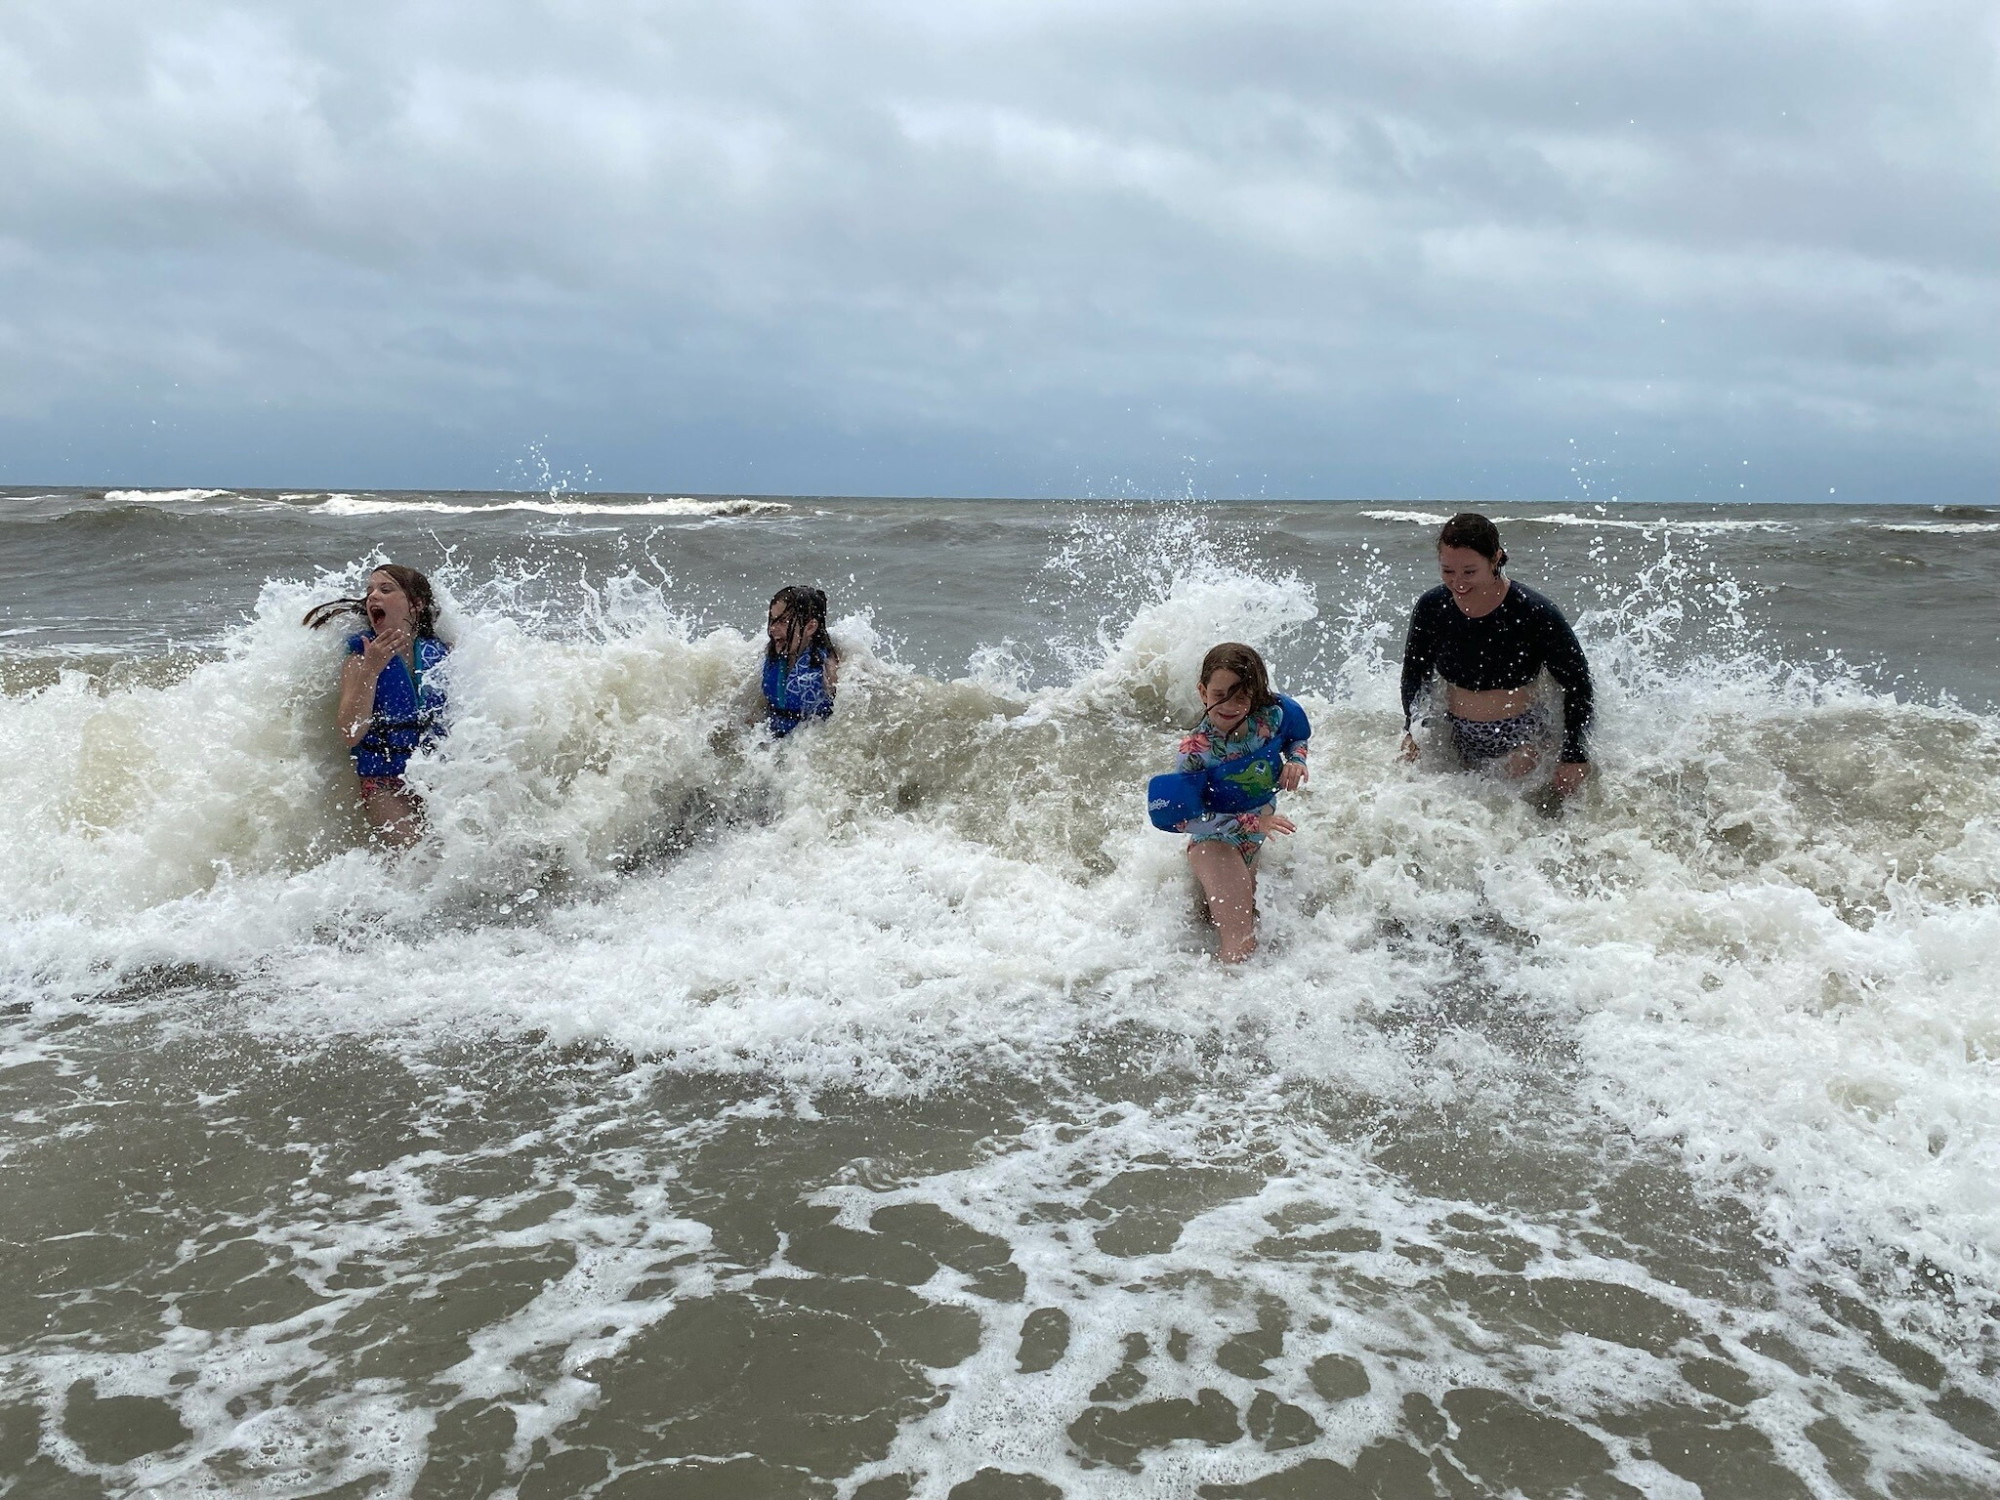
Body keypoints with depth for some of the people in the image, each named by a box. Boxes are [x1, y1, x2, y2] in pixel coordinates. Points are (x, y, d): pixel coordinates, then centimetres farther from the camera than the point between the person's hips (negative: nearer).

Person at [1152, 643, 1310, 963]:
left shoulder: (1274, 714, -22)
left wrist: (1296, 761, -21)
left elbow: (1298, 737, 3)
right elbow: (1182, 818, -29)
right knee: (1241, 946, -15)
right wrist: (1250, 823, -30)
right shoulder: (1197, 751, -34)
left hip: (1263, 833, 6)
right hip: (1215, 841, -6)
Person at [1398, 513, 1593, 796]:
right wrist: (1412, 730, -1)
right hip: (1455, 740, 4)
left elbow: (1577, 684, -9)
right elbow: (1413, 672, 10)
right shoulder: (1431, 608, -8)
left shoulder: (1535, 614, -19)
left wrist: (1574, 755, -11)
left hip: (1517, 741, -4)